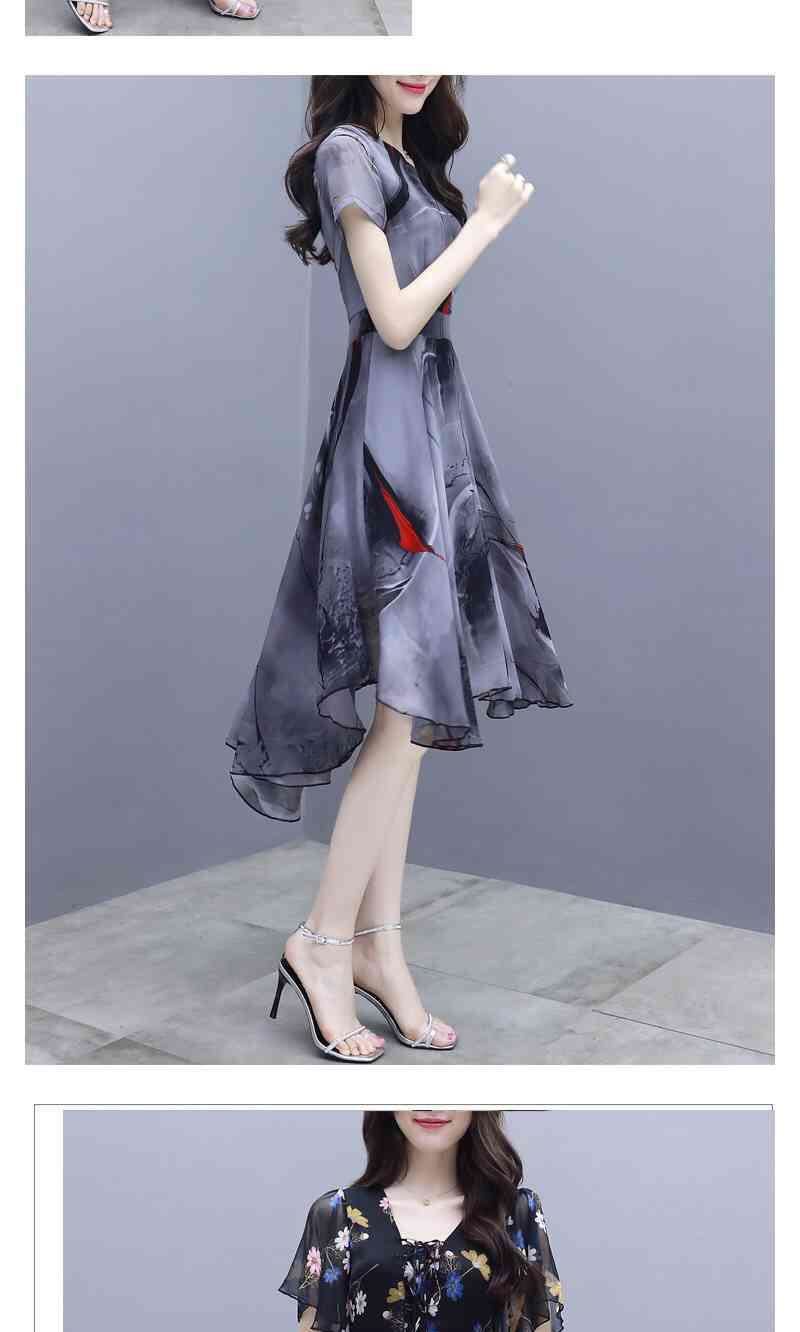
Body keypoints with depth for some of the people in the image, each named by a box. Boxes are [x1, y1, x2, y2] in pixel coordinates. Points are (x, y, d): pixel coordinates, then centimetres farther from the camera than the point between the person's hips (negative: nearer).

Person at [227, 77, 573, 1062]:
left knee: (413, 709, 5)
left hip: (434, 421, 9)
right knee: (412, 704, -12)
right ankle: (324, 941, 0)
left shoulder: (406, 155, 21)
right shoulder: (348, 150, -5)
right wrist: (486, 222, -6)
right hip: (391, 430, -9)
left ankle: (379, 943, 11)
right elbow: (394, 319, -13)